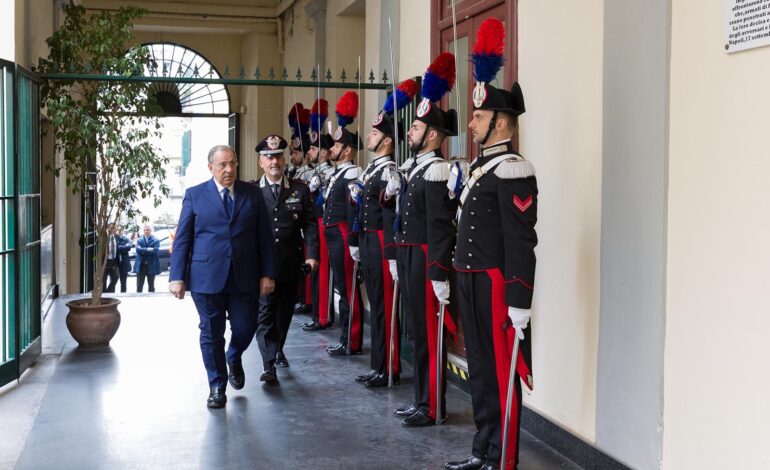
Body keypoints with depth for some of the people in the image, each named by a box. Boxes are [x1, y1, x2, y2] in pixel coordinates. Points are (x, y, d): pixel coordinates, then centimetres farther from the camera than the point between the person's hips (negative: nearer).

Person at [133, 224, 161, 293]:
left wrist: (143, 251, -12)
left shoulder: (156, 241, 1)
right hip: (141, 265, 1)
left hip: (151, 265, -1)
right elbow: (138, 249, -8)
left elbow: (155, 250, -14)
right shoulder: (139, 240, 8)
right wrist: (148, 250, -17)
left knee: (151, 285, 7)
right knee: (139, 285, 2)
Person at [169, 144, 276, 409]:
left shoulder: (253, 194, 6)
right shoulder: (195, 195, 3)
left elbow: (265, 237, 6)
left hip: (244, 277, 1)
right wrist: (177, 277, -6)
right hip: (206, 276, -1)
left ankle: (234, 359, 38)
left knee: (245, 328, 4)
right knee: (211, 333, 6)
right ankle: (217, 387, 22)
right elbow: (182, 239, 1)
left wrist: (268, 273, -1)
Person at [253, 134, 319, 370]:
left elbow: (309, 224, 2)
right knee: (265, 310, -6)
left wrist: (312, 254, -9)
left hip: (291, 263, 2)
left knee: (285, 310, 14)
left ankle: (278, 350, 34)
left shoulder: (300, 189, 4)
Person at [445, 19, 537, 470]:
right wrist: (459, 280, 20)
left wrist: (519, 303, -22)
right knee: (480, 368, 16)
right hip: (472, 285, 10)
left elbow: (521, 241, -19)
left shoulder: (513, 170, -15)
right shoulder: (481, 167, 14)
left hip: (496, 287, -10)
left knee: (502, 372, -1)